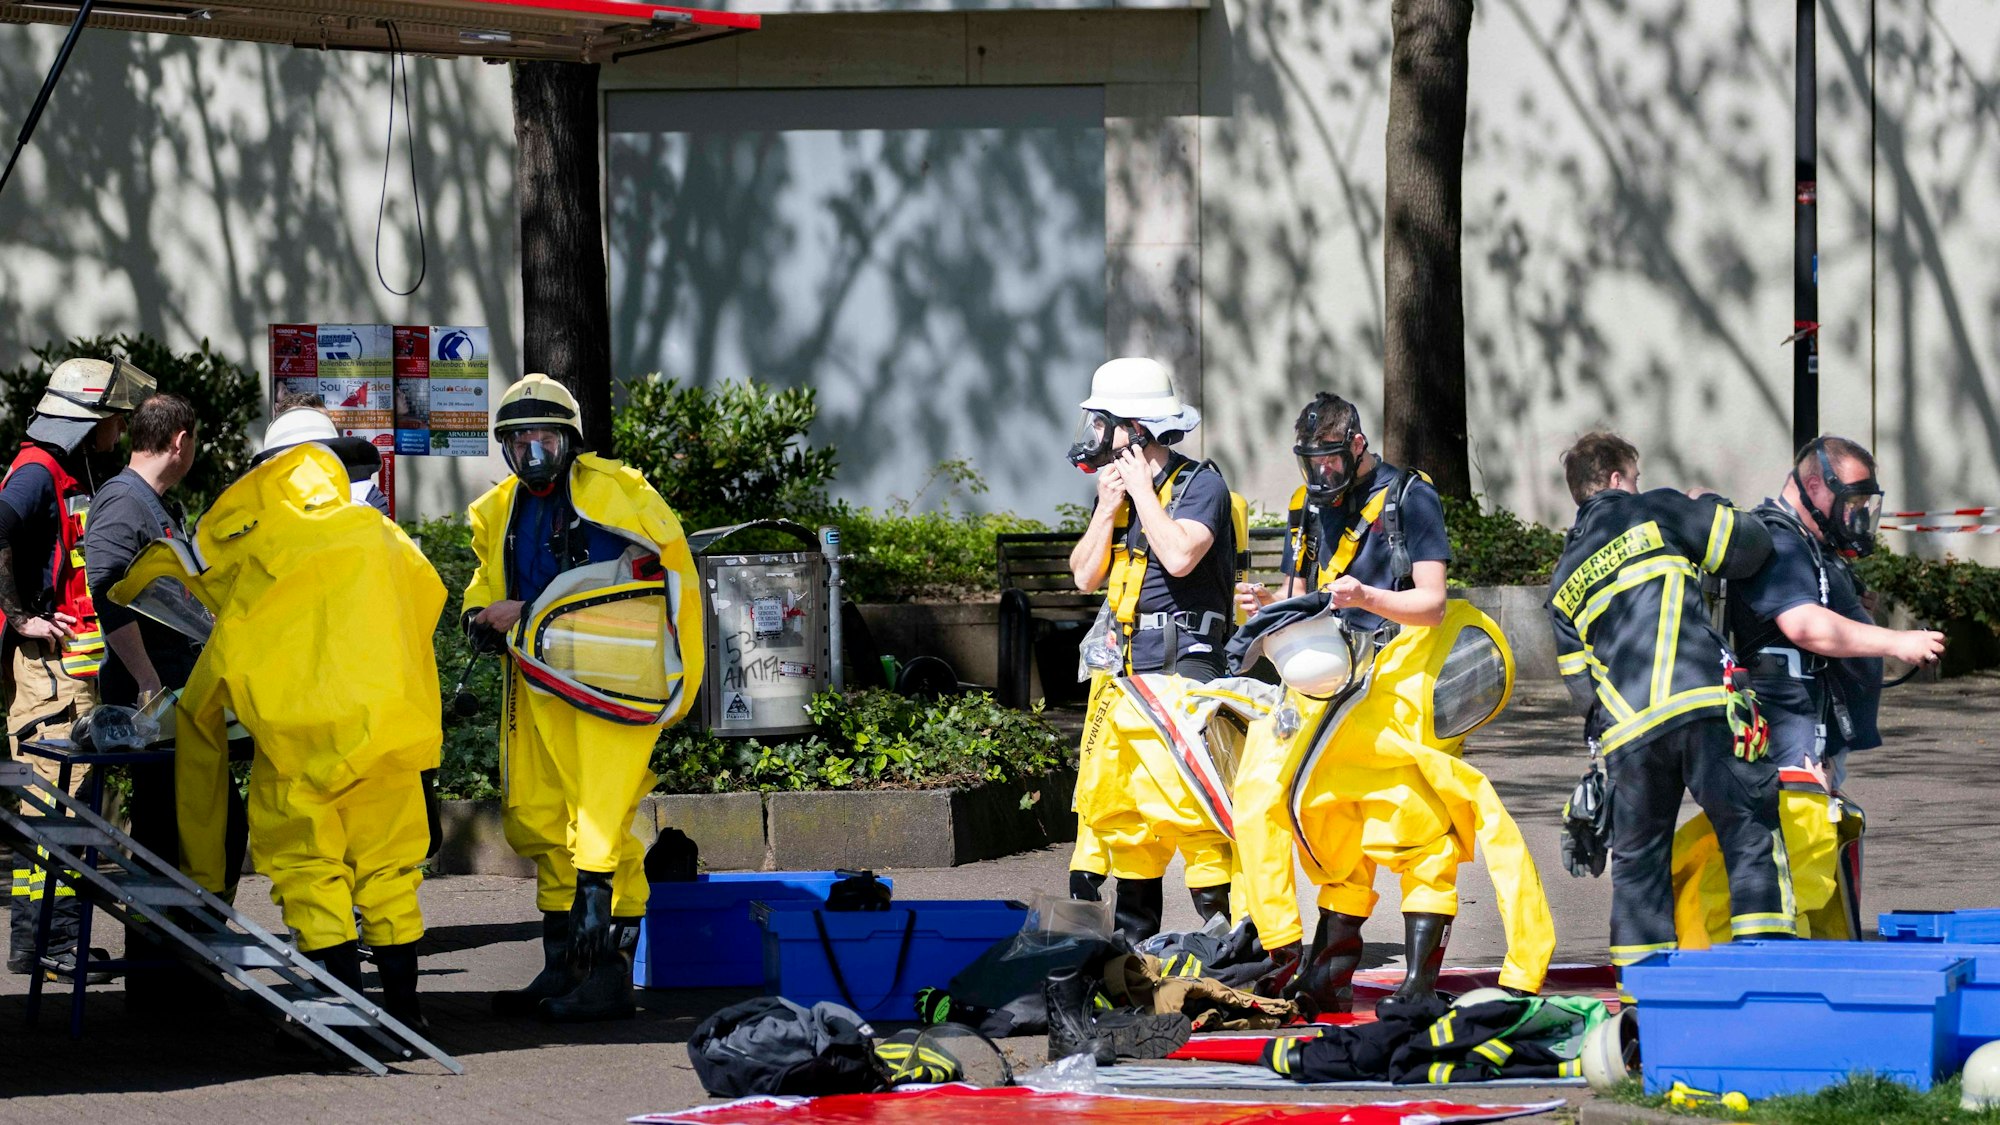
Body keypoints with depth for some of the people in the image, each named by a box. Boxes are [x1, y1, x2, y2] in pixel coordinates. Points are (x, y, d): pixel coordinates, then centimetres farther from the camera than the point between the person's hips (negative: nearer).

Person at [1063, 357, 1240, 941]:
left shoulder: (1201, 485, -9)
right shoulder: (1116, 489, 14)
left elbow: (1180, 556, -25)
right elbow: (1085, 576, 10)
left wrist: (1142, 488, -14)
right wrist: (1108, 507, -2)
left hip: (1179, 670, -9)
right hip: (1119, 669, 9)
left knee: (1187, 798, -14)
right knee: (1111, 803, 10)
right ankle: (1132, 934, 18)